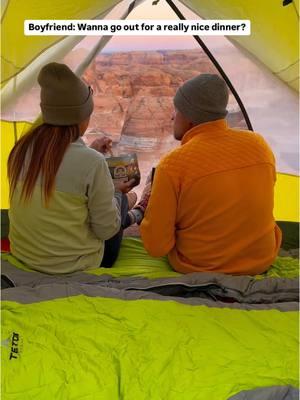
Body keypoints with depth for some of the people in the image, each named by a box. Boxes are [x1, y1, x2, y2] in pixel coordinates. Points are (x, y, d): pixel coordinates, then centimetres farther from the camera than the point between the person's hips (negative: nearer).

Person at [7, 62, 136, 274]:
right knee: (120, 200, 17)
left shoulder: (22, 148, -9)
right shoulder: (92, 163, -27)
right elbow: (106, 230, -18)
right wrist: (115, 192, 0)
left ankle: (125, 219, 45)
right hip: (74, 267, -5)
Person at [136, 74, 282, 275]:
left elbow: (156, 247, -17)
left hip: (196, 270, -3)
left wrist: (148, 204, 1)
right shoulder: (259, 144, -7)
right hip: (262, 262, 4)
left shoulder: (172, 165, -22)